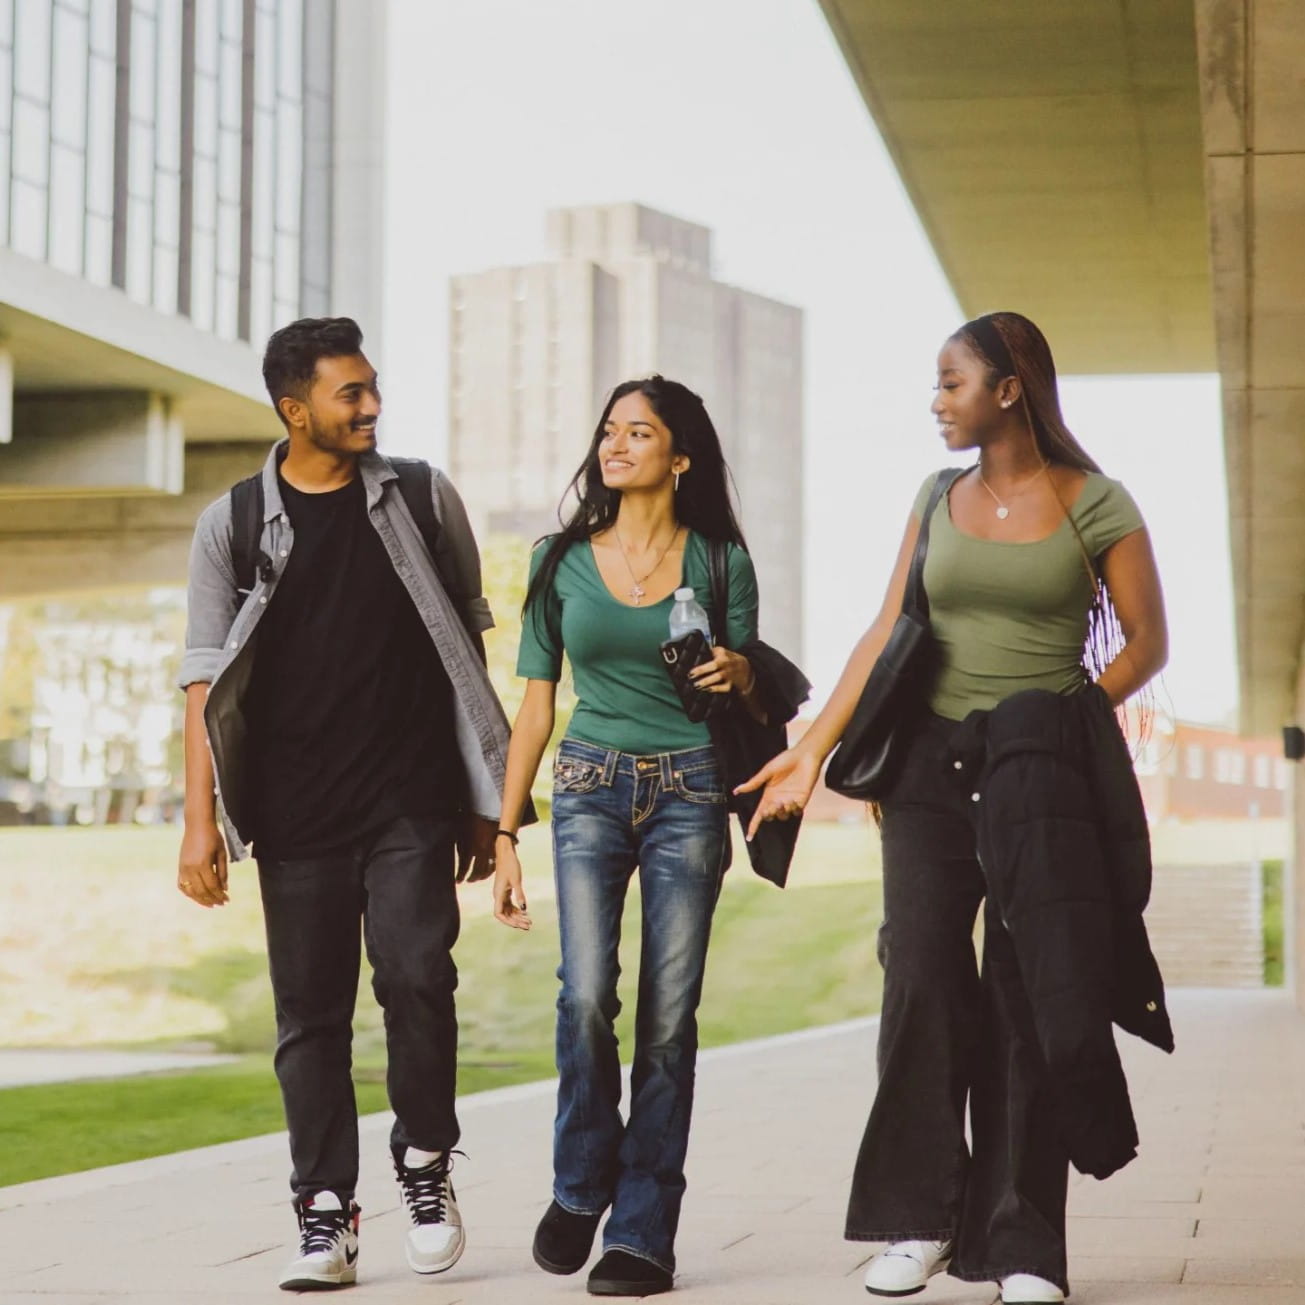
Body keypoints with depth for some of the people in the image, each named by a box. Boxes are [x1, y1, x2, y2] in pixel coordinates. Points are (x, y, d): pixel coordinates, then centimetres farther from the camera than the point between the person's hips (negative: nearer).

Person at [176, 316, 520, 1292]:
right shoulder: (234, 524, 5)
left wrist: (486, 798, 9)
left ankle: (426, 1163, 8)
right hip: (297, 813, 1)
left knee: (415, 973, -15)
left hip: (413, 803, 0)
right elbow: (208, 679, 3)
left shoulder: (422, 498, 8)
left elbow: (467, 647, 12)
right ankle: (326, 1219, 11)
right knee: (310, 1012, 3)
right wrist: (202, 820, -6)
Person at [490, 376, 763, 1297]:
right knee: (587, 993, -17)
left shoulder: (719, 562, 4)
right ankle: (580, 1185, 7)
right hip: (589, 789, 1)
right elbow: (535, 708, 10)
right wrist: (505, 836, 7)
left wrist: (738, 678, -12)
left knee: (668, 1015, -4)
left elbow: (752, 699, 12)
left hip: (689, 792, -1)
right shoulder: (563, 561, 8)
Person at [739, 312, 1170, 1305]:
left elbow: (1147, 644, 2)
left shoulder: (1096, 506, 0)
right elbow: (887, 634, 9)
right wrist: (815, 748, 2)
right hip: (933, 764, 3)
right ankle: (921, 1219, 1)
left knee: (1028, 997, -3)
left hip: (1043, 771, -3)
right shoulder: (939, 499, 12)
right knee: (922, 972, -8)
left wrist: (1056, 729, -7)